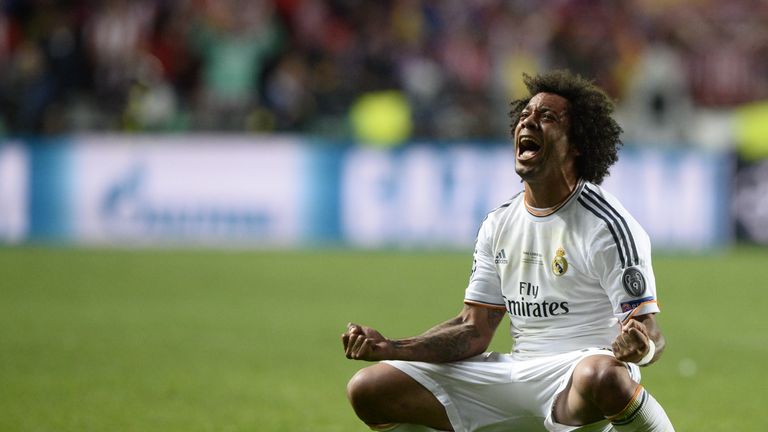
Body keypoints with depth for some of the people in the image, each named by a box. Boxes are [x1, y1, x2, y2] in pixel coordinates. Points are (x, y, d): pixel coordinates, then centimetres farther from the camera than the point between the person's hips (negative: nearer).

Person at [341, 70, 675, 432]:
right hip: (517, 371, 6)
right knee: (369, 390, -2)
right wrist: (390, 348, -1)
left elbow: (651, 335, -13)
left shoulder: (608, 225, -9)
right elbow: (475, 329, 13)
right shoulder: (498, 225, 11)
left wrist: (639, 347, -39)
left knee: (601, 378, -45)